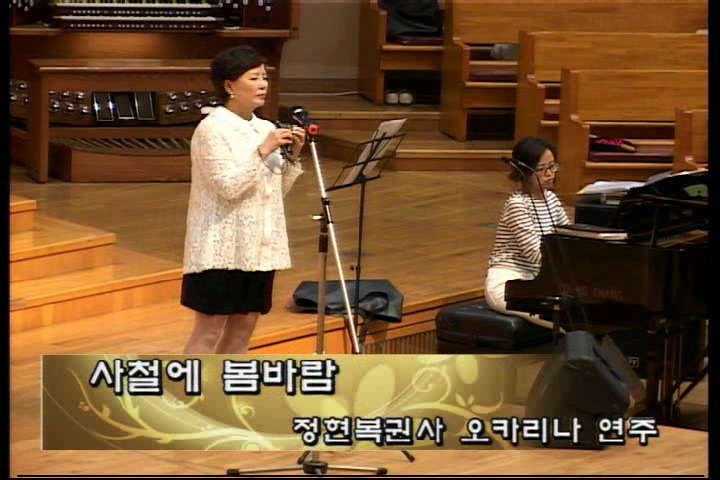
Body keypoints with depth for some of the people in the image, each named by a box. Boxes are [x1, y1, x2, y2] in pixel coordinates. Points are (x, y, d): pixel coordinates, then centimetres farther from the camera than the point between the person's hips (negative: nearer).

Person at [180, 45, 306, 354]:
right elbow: (229, 187, -19)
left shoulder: (265, 129, 11)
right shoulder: (212, 129, -11)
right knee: (208, 331, -5)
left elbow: (276, 190, 13)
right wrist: (263, 151, -22)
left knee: (243, 327, 10)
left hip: (259, 246, 7)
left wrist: (291, 156, -1)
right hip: (222, 247, -7)